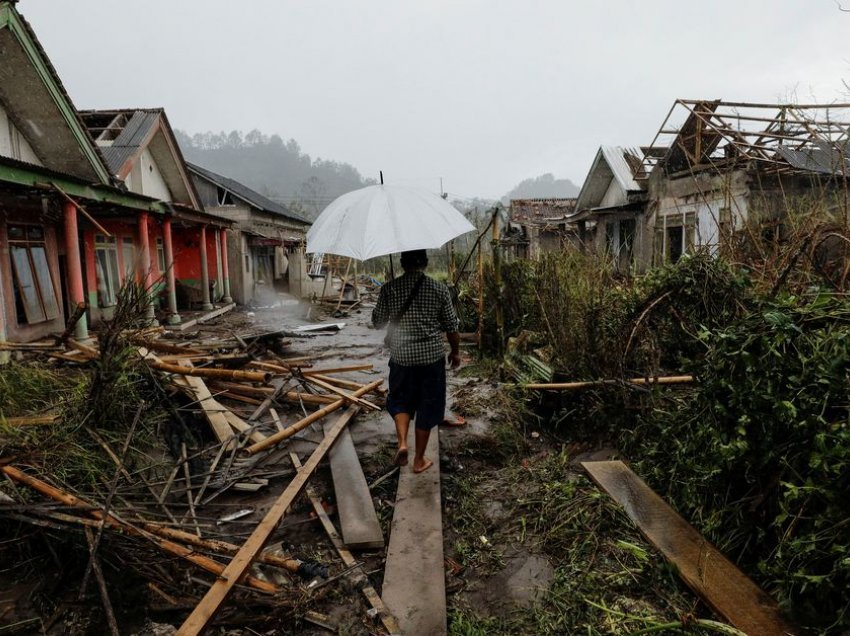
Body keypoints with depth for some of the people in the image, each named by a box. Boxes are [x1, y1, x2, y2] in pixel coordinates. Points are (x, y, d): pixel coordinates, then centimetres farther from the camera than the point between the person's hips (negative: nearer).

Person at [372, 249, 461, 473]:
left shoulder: (389, 289, -6)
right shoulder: (439, 289, -7)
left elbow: (377, 321, 4)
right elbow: (451, 326, -2)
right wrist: (455, 352, 12)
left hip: (401, 356, 1)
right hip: (432, 357, 0)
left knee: (400, 400, 22)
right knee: (427, 407, 12)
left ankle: (402, 442, 0)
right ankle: (419, 459, 21)